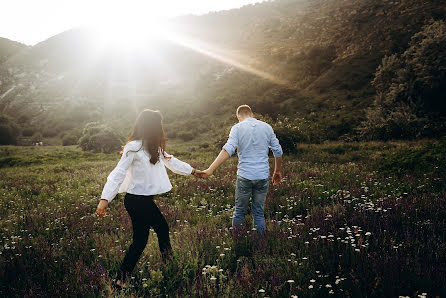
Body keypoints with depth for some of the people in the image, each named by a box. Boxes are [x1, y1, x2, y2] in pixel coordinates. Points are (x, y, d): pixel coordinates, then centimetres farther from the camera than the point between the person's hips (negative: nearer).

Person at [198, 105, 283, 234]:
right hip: (263, 176, 2)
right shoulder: (267, 127, 6)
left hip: (244, 176, -2)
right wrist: (277, 172, 23)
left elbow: (228, 150, -19)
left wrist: (210, 170, -24)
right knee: (259, 212, 12)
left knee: (240, 210, 12)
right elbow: (278, 151, 9)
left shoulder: (237, 128, -4)